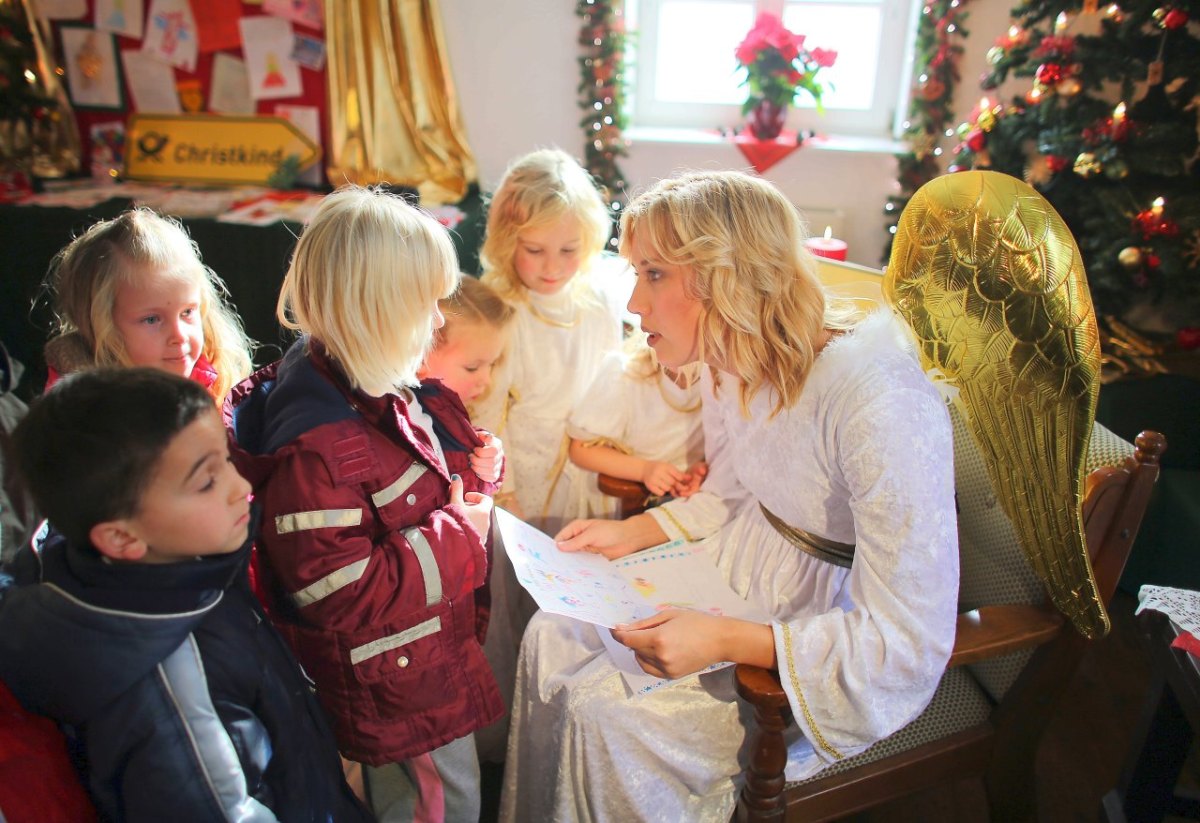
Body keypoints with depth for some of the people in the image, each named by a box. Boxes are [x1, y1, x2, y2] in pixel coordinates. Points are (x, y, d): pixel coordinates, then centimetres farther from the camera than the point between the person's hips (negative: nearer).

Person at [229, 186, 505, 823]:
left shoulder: (380, 386, -1)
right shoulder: (316, 450, -32)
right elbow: (344, 594, -29)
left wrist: (474, 471, -4)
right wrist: (461, 531, -23)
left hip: (438, 658, 9)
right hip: (397, 689, -9)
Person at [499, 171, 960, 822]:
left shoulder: (877, 401, -32)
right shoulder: (728, 366, -6)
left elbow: (910, 644, -28)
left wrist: (725, 641, -32)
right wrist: (632, 533, 0)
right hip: (744, 572, 8)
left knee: (604, 714, -17)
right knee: (553, 636, -2)